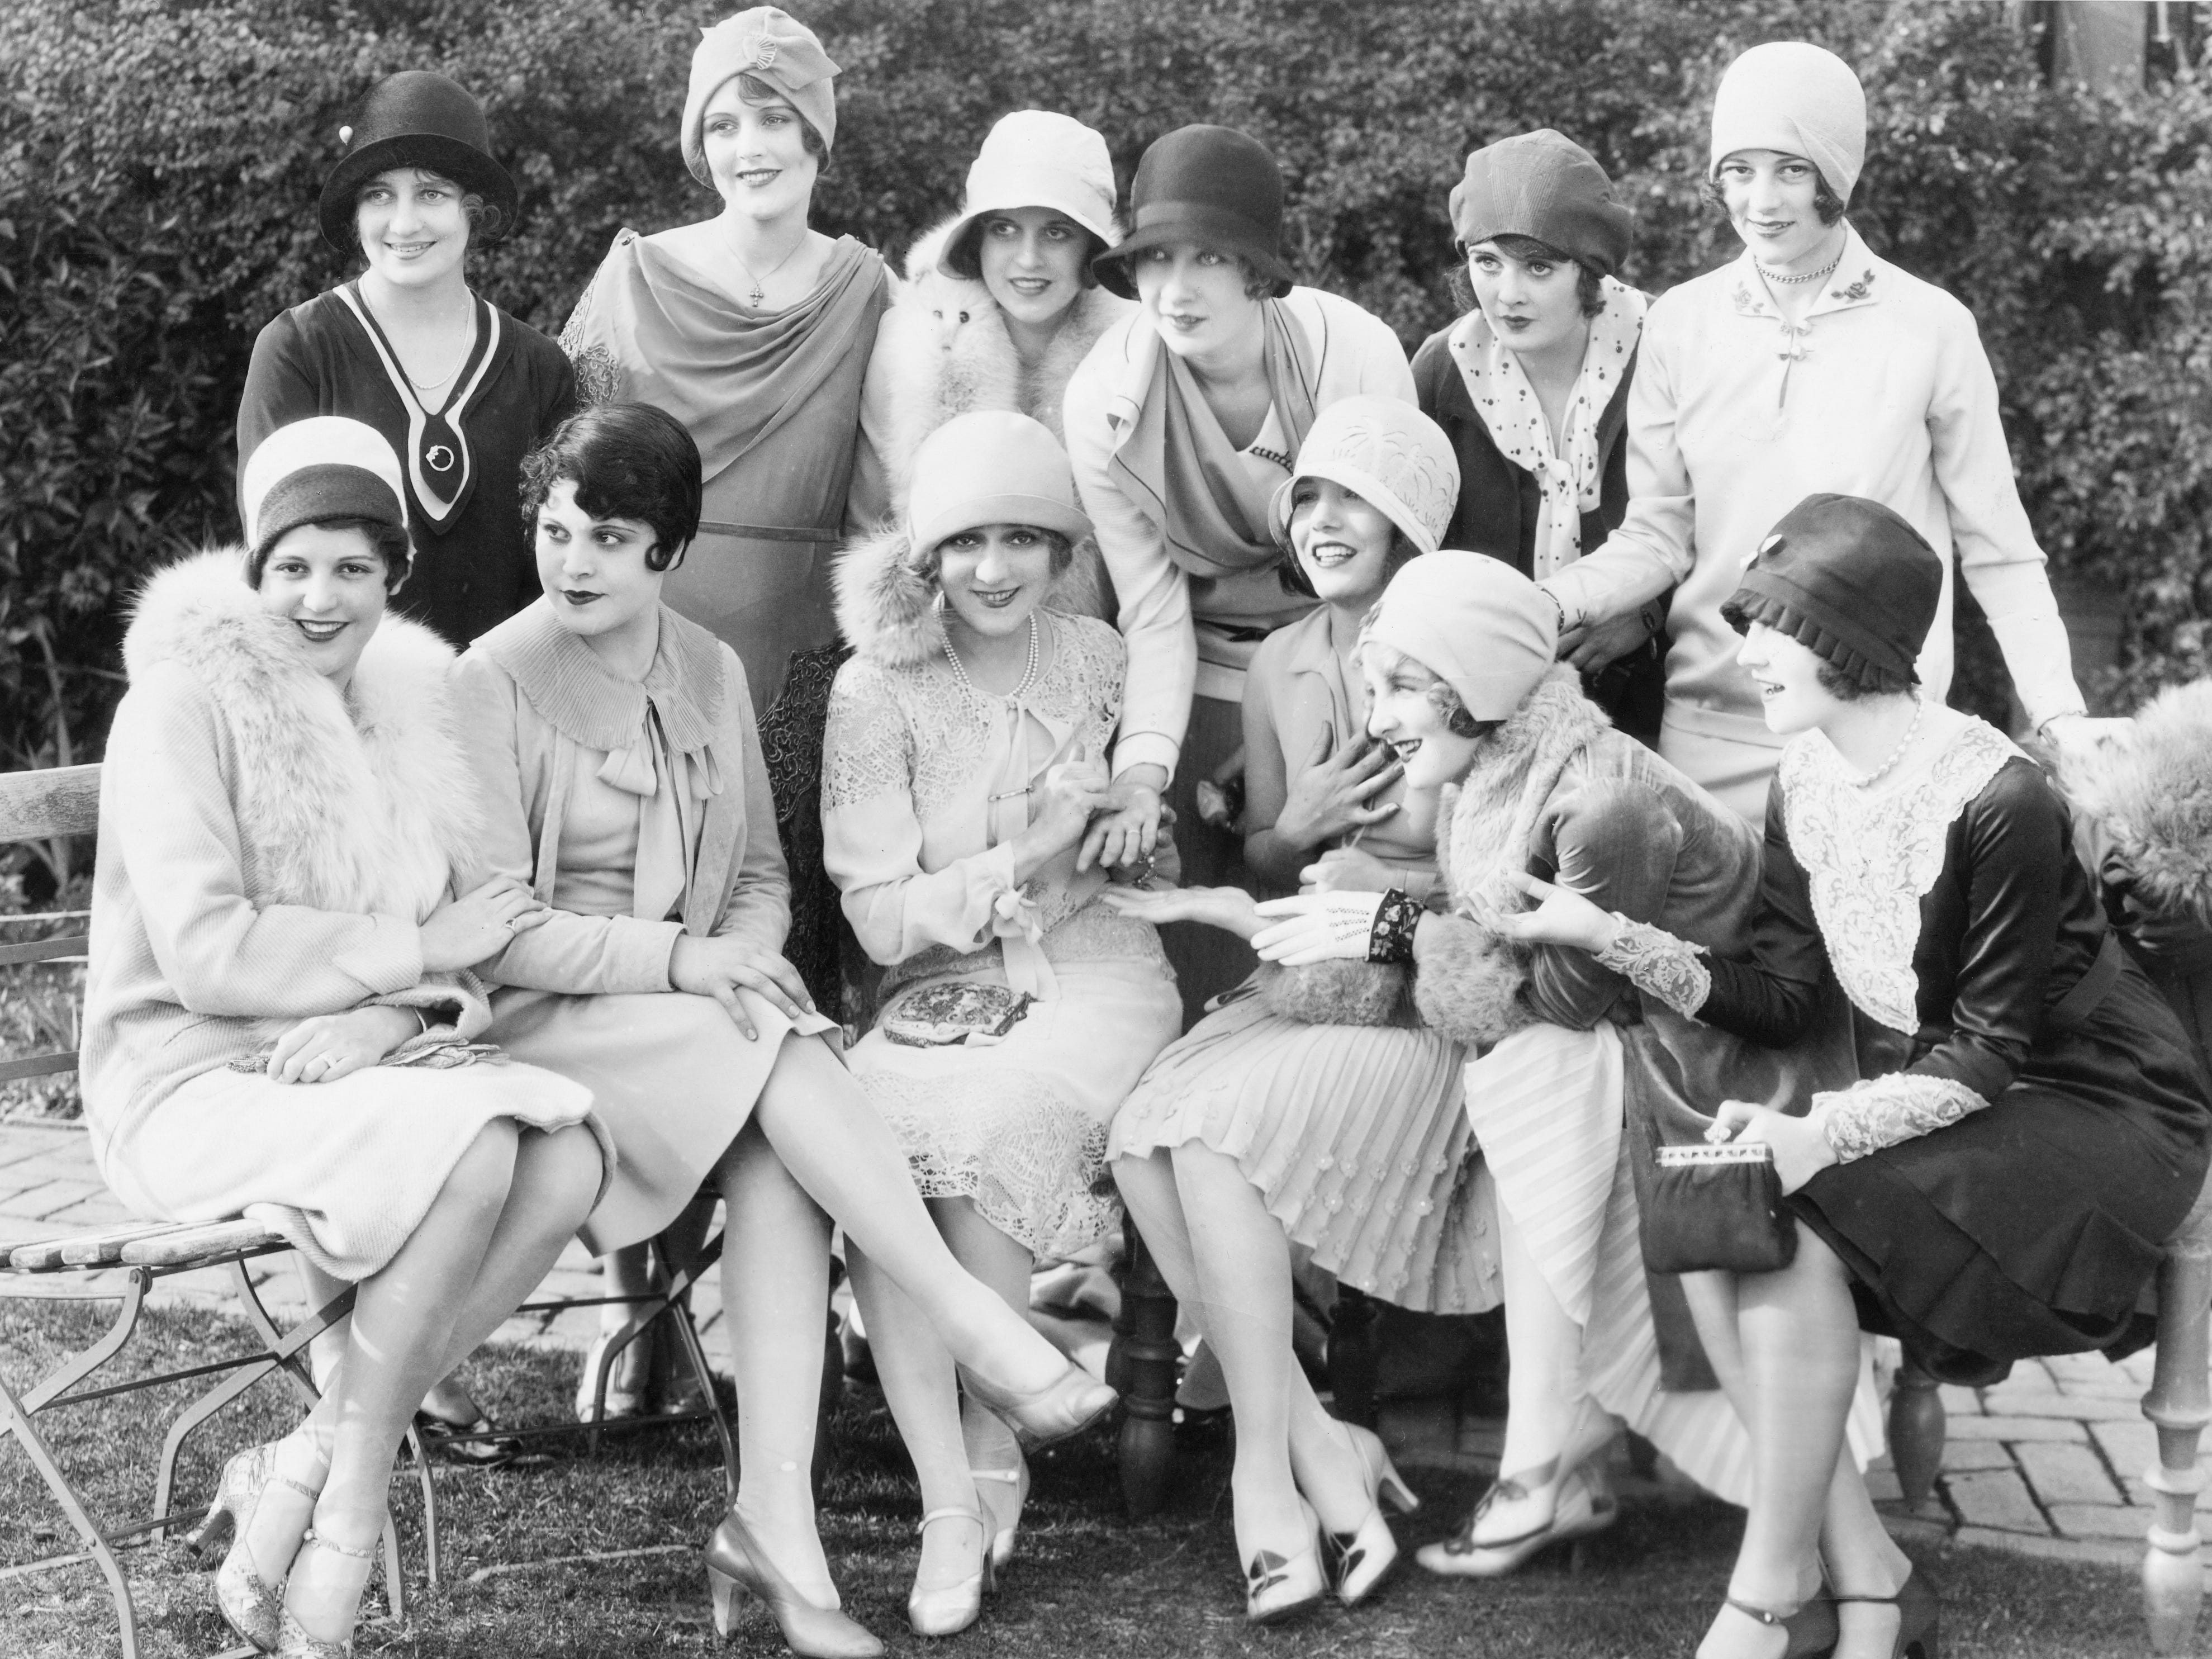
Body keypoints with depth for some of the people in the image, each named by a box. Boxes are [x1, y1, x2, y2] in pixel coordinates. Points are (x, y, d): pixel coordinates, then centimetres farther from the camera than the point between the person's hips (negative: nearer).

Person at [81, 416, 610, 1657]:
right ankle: (347, 1497, -15)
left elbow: (462, 951, 7)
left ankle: (300, 1471, -16)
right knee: (469, 1150, -32)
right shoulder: (185, 701, -8)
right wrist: (413, 950, -15)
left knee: (568, 1157, -23)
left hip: (370, 1060, 6)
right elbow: (203, 954, -18)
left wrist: (380, 1013, -14)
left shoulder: (414, 699, 11)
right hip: (197, 1083, -6)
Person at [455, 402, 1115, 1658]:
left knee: (778, 1162, -29)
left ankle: (776, 1527, -32)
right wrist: (676, 961, -20)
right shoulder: (494, 682, -6)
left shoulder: (711, 673, 11)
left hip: (699, 997, 4)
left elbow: (759, 875, 18)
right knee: (786, 1059, -32)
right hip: (540, 1019, -4)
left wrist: (741, 959, -6)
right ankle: (983, 1332, -29)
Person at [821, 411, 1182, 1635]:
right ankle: (949, 1501, -26)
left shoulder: (1100, 663, 6)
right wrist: (1027, 861, -16)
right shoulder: (877, 689, 0)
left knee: (985, 1131, -32)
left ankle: (992, 1459, -14)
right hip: (940, 989, 0)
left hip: (1094, 973, 0)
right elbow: (880, 915, -6)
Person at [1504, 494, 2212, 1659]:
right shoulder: (1807, 785, 0)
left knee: (1787, 1229, -27)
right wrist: (1607, 936, -11)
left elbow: (1991, 1051, -21)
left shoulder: (1996, 801, -24)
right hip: (1926, 1103, 8)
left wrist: (1820, 1134, -32)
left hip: (2094, 1115, -7)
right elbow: (1782, 1001, -2)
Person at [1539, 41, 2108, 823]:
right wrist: (1554, 604, -14)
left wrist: (2060, 718, -8)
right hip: (1709, 736, 2)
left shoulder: (1930, 327, -4)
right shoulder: (1680, 324, 2)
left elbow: (1998, 553, 0)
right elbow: (1657, 538, 4)